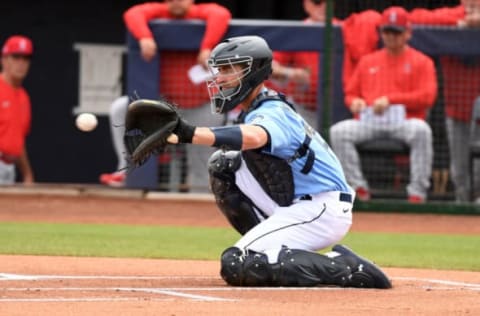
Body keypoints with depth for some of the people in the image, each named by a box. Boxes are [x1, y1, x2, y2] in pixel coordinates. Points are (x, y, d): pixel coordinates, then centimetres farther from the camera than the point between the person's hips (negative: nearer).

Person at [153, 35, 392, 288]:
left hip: (322, 210, -10)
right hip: (296, 206, 10)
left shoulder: (272, 113, -19)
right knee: (223, 165, 9)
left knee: (236, 266, -19)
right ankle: (275, 252, 10)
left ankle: (343, 268, -17)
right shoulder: (261, 108, 17)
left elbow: (253, 137, -41)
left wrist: (191, 134, -57)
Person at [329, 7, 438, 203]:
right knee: (338, 131, -24)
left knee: (421, 130, -37)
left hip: (404, 119, -4)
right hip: (368, 120, 4)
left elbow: (427, 97, -6)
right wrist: (354, 102, -2)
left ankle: (417, 192, -33)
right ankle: (358, 188, -23)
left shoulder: (421, 62, 9)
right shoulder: (368, 61, 22)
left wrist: (390, 100, -14)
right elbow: (350, 93, 24)